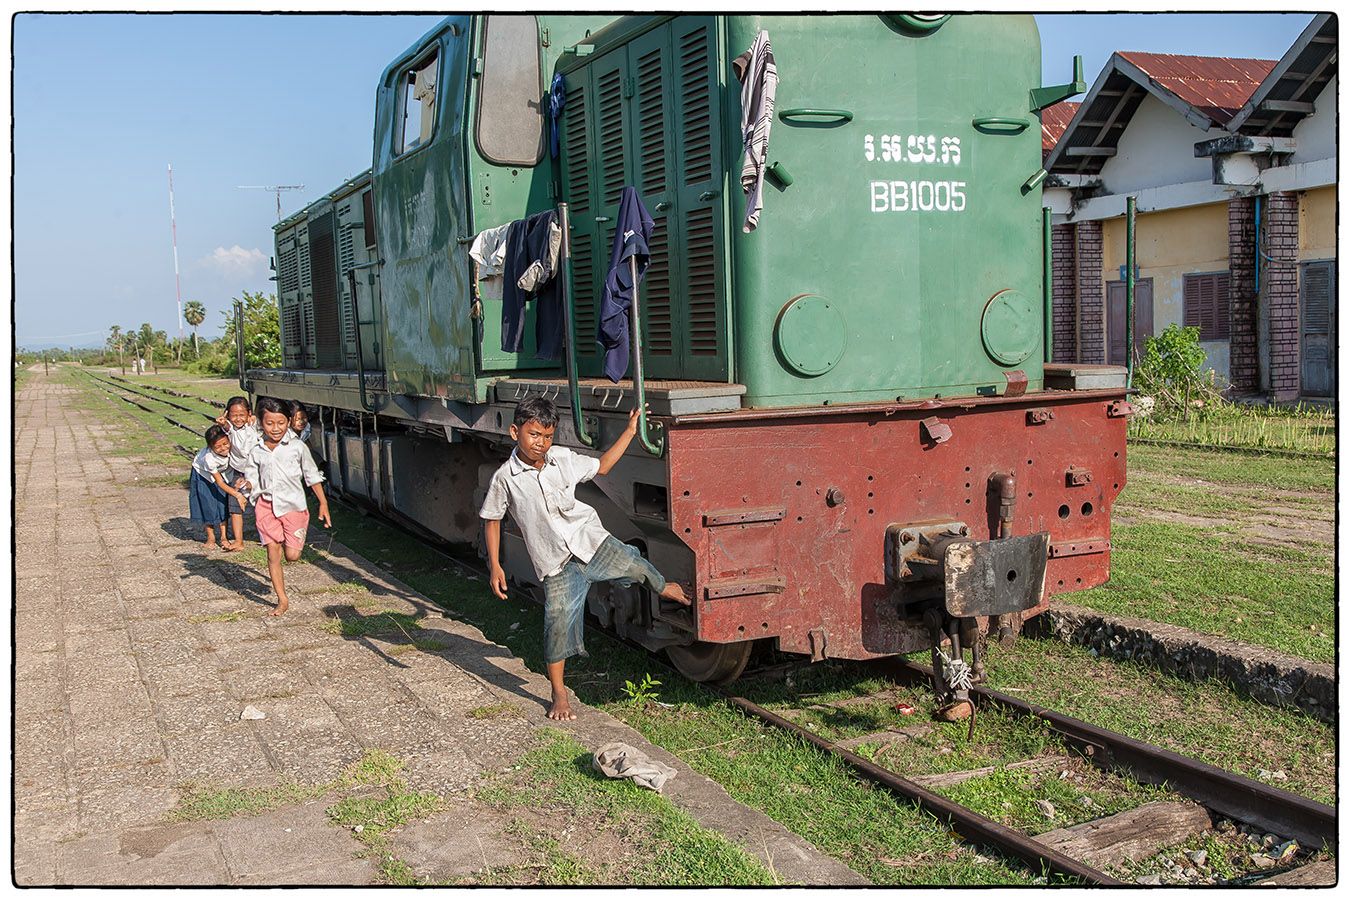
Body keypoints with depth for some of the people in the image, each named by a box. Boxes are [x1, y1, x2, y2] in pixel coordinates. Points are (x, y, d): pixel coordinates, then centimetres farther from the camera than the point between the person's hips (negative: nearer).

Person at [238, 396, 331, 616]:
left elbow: (312, 476, 4)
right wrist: (247, 484, -17)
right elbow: (252, 479, 8)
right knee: (273, 555, 3)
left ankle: (288, 542, 34)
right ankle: (282, 600, 14)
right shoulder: (256, 452, 3)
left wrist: (323, 504, 4)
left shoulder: (297, 447, -3)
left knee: (292, 555, -4)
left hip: (292, 505, -2)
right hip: (266, 506, 2)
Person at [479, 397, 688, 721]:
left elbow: (601, 466, 13)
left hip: (591, 541, 3)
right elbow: (491, 520, 2)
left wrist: (630, 430, 10)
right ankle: (559, 695, 10)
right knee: (558, 621, -7)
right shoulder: (504, 479, -11)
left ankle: (665, 588, 46)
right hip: (557, 562, -3)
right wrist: (495, 566, -2)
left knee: (635, 566, 6)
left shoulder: (563, 459, -3)